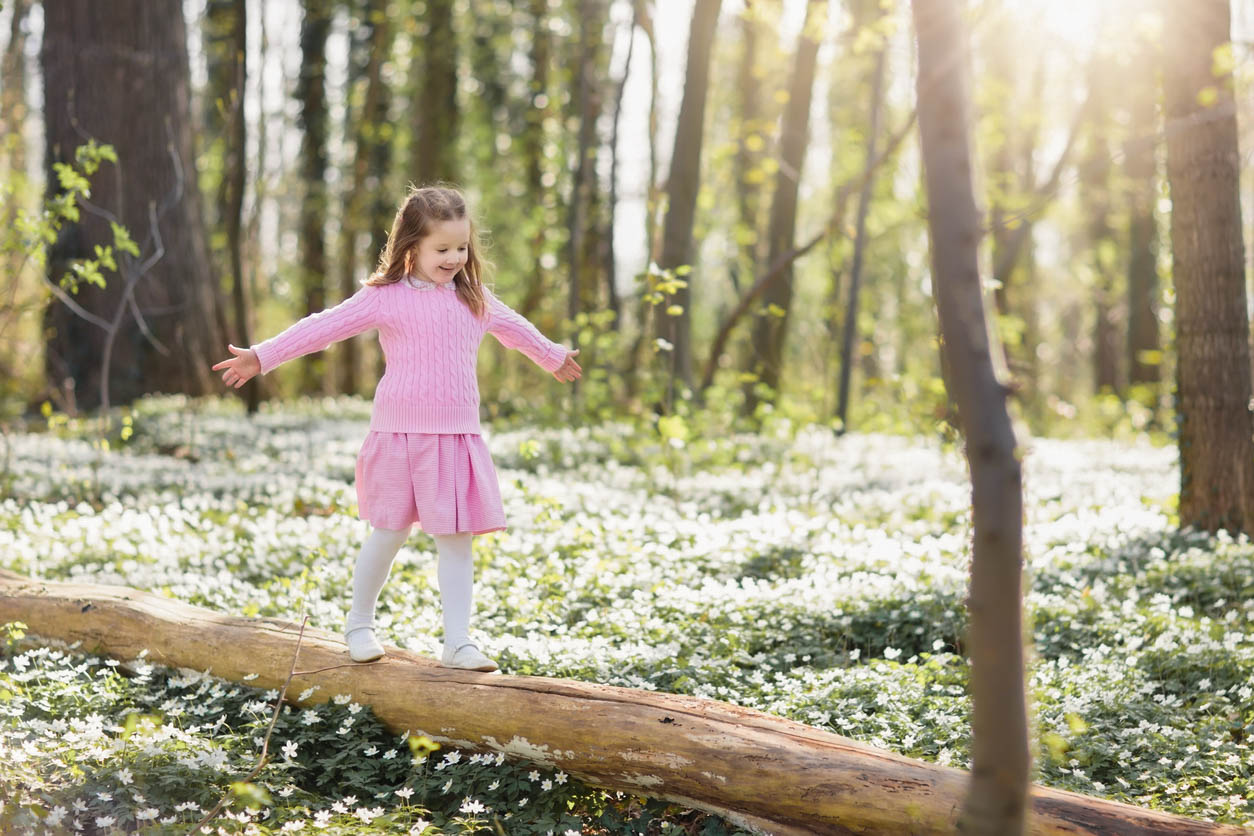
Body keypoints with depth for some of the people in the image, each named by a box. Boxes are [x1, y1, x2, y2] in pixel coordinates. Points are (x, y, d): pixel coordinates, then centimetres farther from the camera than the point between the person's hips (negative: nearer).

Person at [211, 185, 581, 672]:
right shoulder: (386, 297, -3)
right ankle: (359, 625, 25)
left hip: (457, 437, 4)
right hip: (400, 434, -3)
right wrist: (262, 357, -8)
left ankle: (457, 643, 5)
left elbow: (515, 329, 31)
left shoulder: (475, 300, 12)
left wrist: (553, 357, 46)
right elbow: (324, 327, -5)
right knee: (388, 535, 5)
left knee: (456, 540, 1)